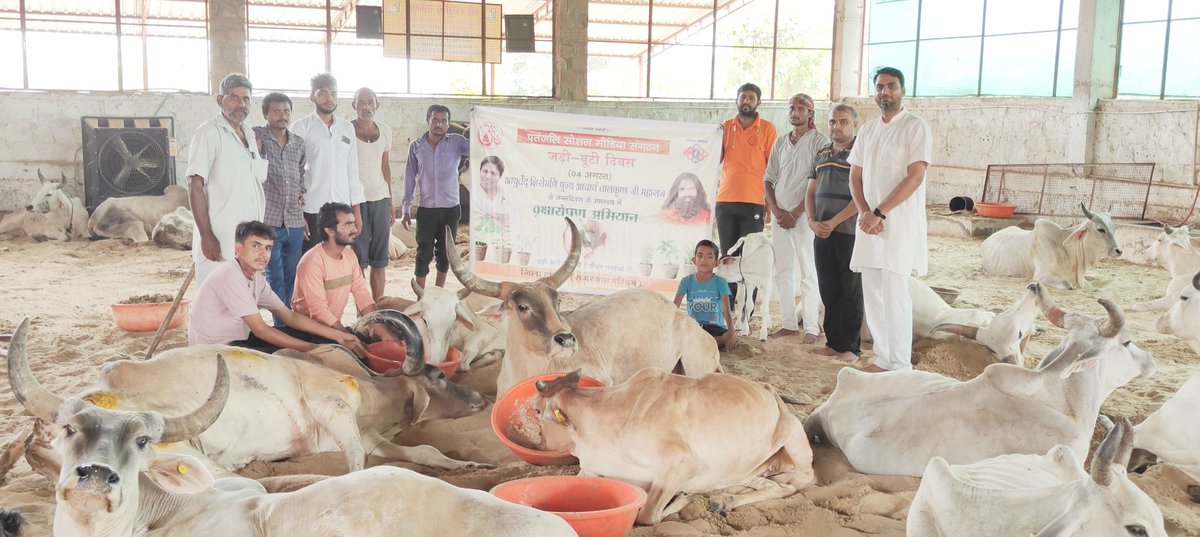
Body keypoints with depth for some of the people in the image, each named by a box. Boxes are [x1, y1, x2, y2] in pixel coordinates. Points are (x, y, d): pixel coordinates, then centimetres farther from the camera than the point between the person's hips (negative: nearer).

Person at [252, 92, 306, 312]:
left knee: (291, 278, 10)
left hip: (295, 223, 5)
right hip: (268, 221, -4)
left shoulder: (299, 143, 12)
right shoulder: (256, 137, -3)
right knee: (275, 279, -1)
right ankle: (280, 325, 6)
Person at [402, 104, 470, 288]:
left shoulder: (456, 142, 0)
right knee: (424, 253, 1)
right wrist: (405, 208, 5)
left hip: (451, 209, 1)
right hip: (426, 209, 0)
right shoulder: (416, 146, 2)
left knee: (445, 253, 11)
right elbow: (410, 177, 7)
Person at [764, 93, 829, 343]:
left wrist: (795, 214, -12)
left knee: (808, 273, -4)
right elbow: (768, 179, 13)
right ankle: (789, 324, 14)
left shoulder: (820, 142, -4)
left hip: (804, 214, -6)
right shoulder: (780, 142, 13)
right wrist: (776, 210, -2)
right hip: (779, 214, 6)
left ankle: (812, 327, 0)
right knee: (782, 271, 7)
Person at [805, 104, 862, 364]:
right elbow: (811, 193, 17)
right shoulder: (821, 154, 16)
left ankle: (850, 347, 6)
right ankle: (833, 342, 18)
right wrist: (813, 221, 1)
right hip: (822, 233, 6)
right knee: (828, 290, 9)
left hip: (849, 232, -6)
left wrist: (834, 222, -15)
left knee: (850, 291, 0)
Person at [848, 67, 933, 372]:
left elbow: (915, 177, -13)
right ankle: (883, 359, 17)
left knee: (894, 294, -8)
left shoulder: (915, 127, -5)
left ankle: (900, 366, -1)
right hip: (869, 222, 6)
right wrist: (864, 212, -4)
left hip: (899, 224, -6)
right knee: (873, 295, 7)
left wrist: (880, 213, -16)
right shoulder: (868, 130, 15)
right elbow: (855, 177, 14)